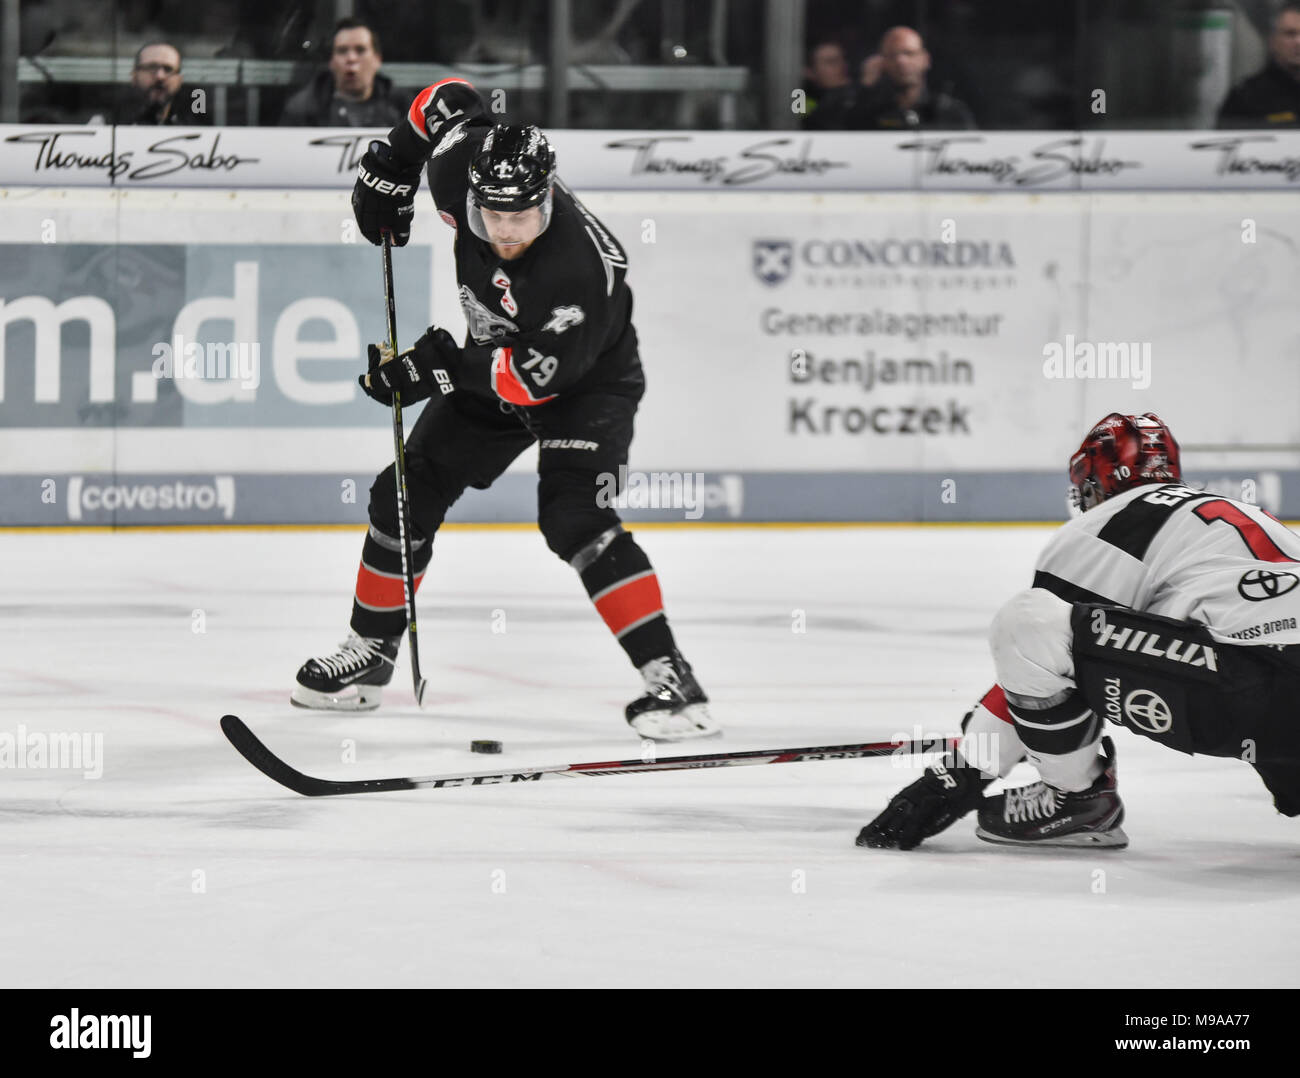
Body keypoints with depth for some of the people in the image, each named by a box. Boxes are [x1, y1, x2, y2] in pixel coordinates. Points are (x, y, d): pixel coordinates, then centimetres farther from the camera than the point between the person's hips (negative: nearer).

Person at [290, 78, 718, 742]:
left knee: (574, 519, -26)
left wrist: (442, 367, -34)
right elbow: (448, 100, -3)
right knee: (407, 494, 7)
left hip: (584, 382, -7)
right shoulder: (458, 169, -23)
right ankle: (370, 652, 25)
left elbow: (538, 374, -33)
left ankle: (668, 677, -25)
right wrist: (388, 168, -2)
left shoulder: (579, 271, -39)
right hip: (492, 361, 7)